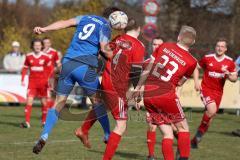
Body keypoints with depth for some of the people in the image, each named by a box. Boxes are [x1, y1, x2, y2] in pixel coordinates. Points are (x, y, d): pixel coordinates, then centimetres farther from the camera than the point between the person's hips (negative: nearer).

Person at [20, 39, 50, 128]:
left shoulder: (45, 57, -2)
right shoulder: (29, 56, 2)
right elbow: (25, 68, 10)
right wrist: (22, 80, 2)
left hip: (43, 82, 0)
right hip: (32, 81, 0)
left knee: (44, 102, 7)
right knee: (29, 101, -12)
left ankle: (44, 121, 22)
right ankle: (27, 122, -14)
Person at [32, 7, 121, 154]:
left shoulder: (86, 18, 19)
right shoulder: (106, 27, 2)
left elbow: (65, 23, 8)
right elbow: (104, 49, -13)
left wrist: (44, 29, 2)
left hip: (67, 63, 5)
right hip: (85, 66, -5)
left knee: (59, 102, 6)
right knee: (97, 101, 12)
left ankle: (44, 136, -9)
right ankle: (108, 136, 18)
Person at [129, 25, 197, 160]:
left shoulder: (164, 46, 6)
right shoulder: (191, 62, -1)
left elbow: (147, 69, 12)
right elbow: (179, 83, 10)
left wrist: (138, 88, 23)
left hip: (148, 95, 4)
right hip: (166, 94, -4)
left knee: (167, 133, 11)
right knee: (183, 128, 13)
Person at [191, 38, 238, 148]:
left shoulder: (230, 62, 0)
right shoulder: (207, 58, -3)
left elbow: (234, 79, 4)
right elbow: (196, 68, 11)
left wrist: (228, 74, -18)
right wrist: (196, 82, -1)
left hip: (218, 92, 3)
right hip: (206, 89, -3)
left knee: (210, 116, 6)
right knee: (212, 110, -28)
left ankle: (195, 140, 21)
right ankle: (201, 129, -3)